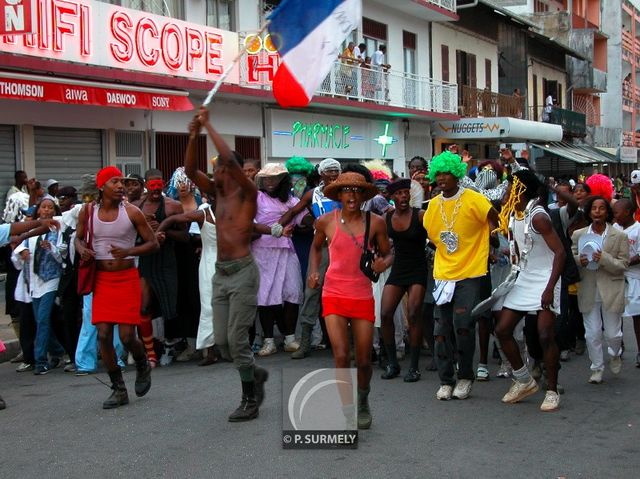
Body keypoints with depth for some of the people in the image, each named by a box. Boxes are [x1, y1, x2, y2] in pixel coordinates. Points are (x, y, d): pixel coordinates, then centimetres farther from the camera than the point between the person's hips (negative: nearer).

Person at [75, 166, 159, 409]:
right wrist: (82, 250, -7)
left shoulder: (131, 212, -7)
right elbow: (78, 237, 16)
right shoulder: (88, 211, 0)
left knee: (127, 336, -6)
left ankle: (143, 366, 28)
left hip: (126, 278, -2)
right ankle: (119, 389, 13)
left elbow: (153, 243, -4)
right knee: (104, 335, -2)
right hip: (101, 279, 3)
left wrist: (129, 251, -20)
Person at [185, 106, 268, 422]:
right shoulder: (217, 193, 12)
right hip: (220, 272, 7)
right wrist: (193, 136, -8)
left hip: (242, 272, -7)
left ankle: (250, 400, 6)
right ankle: (255, 374, 32)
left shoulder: (247, 193, -7)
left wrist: (208, 126, -16)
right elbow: (190, 170, 2)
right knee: (221, 340, 8)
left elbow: (229, 158, -22)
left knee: (236, 338, -7)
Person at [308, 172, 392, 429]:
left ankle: (363, 403, 35)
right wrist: (313, 271, 2)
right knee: (341, 356, -12)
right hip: (334, 295, -1)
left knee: (364, 360, 5)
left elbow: (388, 253, 8)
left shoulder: (375, 222, -2)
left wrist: (383, 263, -14)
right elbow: (316, 247, 18)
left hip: (363, 296, 1)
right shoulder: (326, 221, -2)